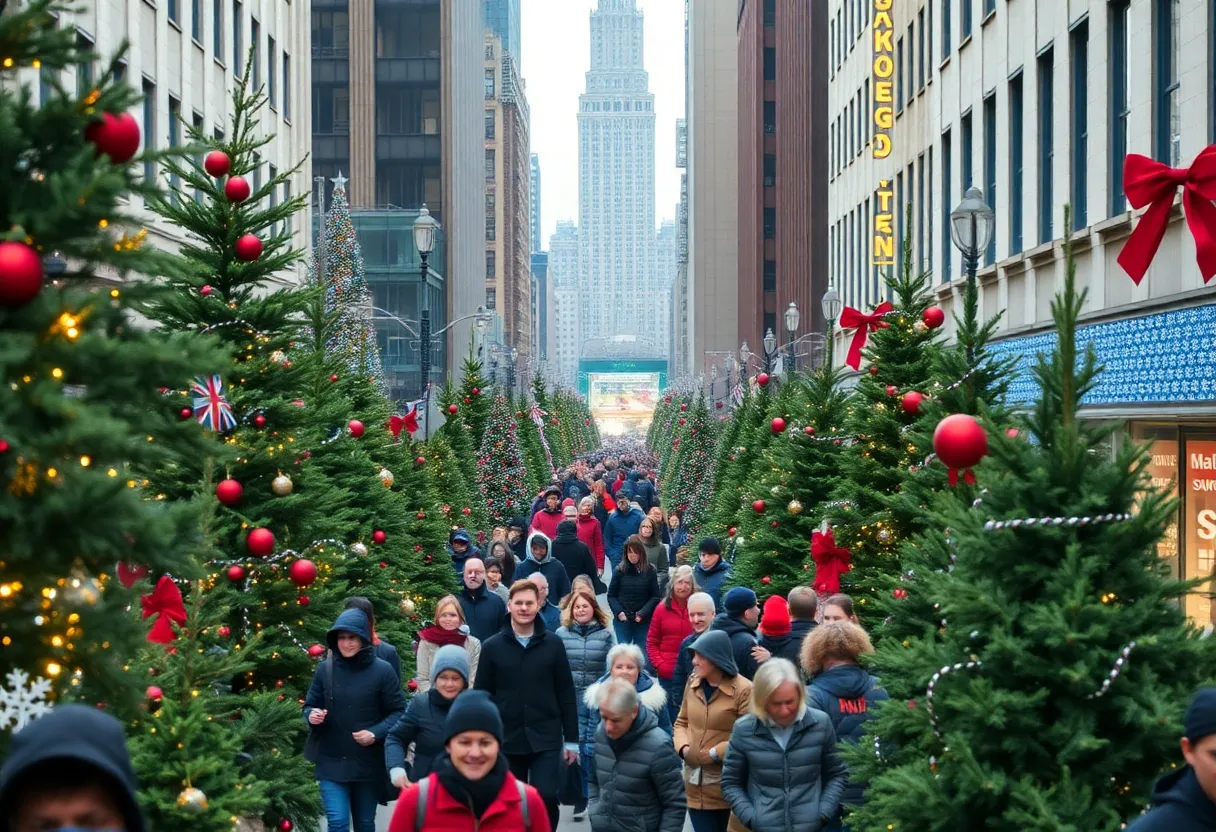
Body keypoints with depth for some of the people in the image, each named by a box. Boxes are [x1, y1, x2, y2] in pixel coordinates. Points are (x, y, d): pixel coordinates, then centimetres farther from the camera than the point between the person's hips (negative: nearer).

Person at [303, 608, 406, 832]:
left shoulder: (382, 670, -8)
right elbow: (309, 705, 9)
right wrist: (311, 715, -14)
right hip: (331, 763, 0)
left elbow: (398, 711, -4)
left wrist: (376, 733, -19)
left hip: (368, 763, 0)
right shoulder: (325, 669, -2)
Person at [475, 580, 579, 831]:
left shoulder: (553, 644, 1)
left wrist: (571, 739, 2)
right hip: (507, 739, 1)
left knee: (546, 797, -11)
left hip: (546, 739, -1)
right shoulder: (493, 647, 2)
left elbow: (566, 693, 4)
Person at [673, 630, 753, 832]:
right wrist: (683, 747, -2)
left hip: (727, 787, -5)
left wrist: (715, 753, -17)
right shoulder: (693, 682, 8)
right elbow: (682, 722, 17)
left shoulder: (743, 690, -12)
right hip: (696, 785, 5)